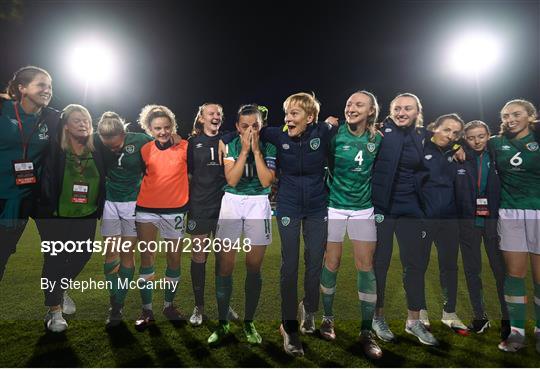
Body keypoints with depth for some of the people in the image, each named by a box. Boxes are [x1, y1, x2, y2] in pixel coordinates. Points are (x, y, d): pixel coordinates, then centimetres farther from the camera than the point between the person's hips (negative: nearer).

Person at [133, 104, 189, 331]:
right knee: (146, 259, 3)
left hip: (174, 211, -1)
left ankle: (169, 304, 29)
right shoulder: (145, 150, 2)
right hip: (146, 210, 1)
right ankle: (146, 310, 17)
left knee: (174, 260, 9)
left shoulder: (184, 147, -4)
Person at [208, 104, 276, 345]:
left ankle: (249, 322, 22)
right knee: (225, 267, -1)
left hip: (258, 204, 0)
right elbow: (231, 180, -11)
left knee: (254, 267, 6)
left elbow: (266, 181, -11)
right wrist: (245, 150, -14)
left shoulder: (268, 147, 0)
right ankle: (222, 324, 15)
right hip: (232, 202, 0)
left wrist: (256, 150, -13)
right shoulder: (230, 146, 0)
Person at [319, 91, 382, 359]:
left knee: (366, 267, 1)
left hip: (364, 209, 2)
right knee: (331, 263, 5)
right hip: (334, 207, -2)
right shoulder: (335, 134, -7)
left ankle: (366, 331, 14)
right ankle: (328, 318, 27)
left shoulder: (377, 139, 1)